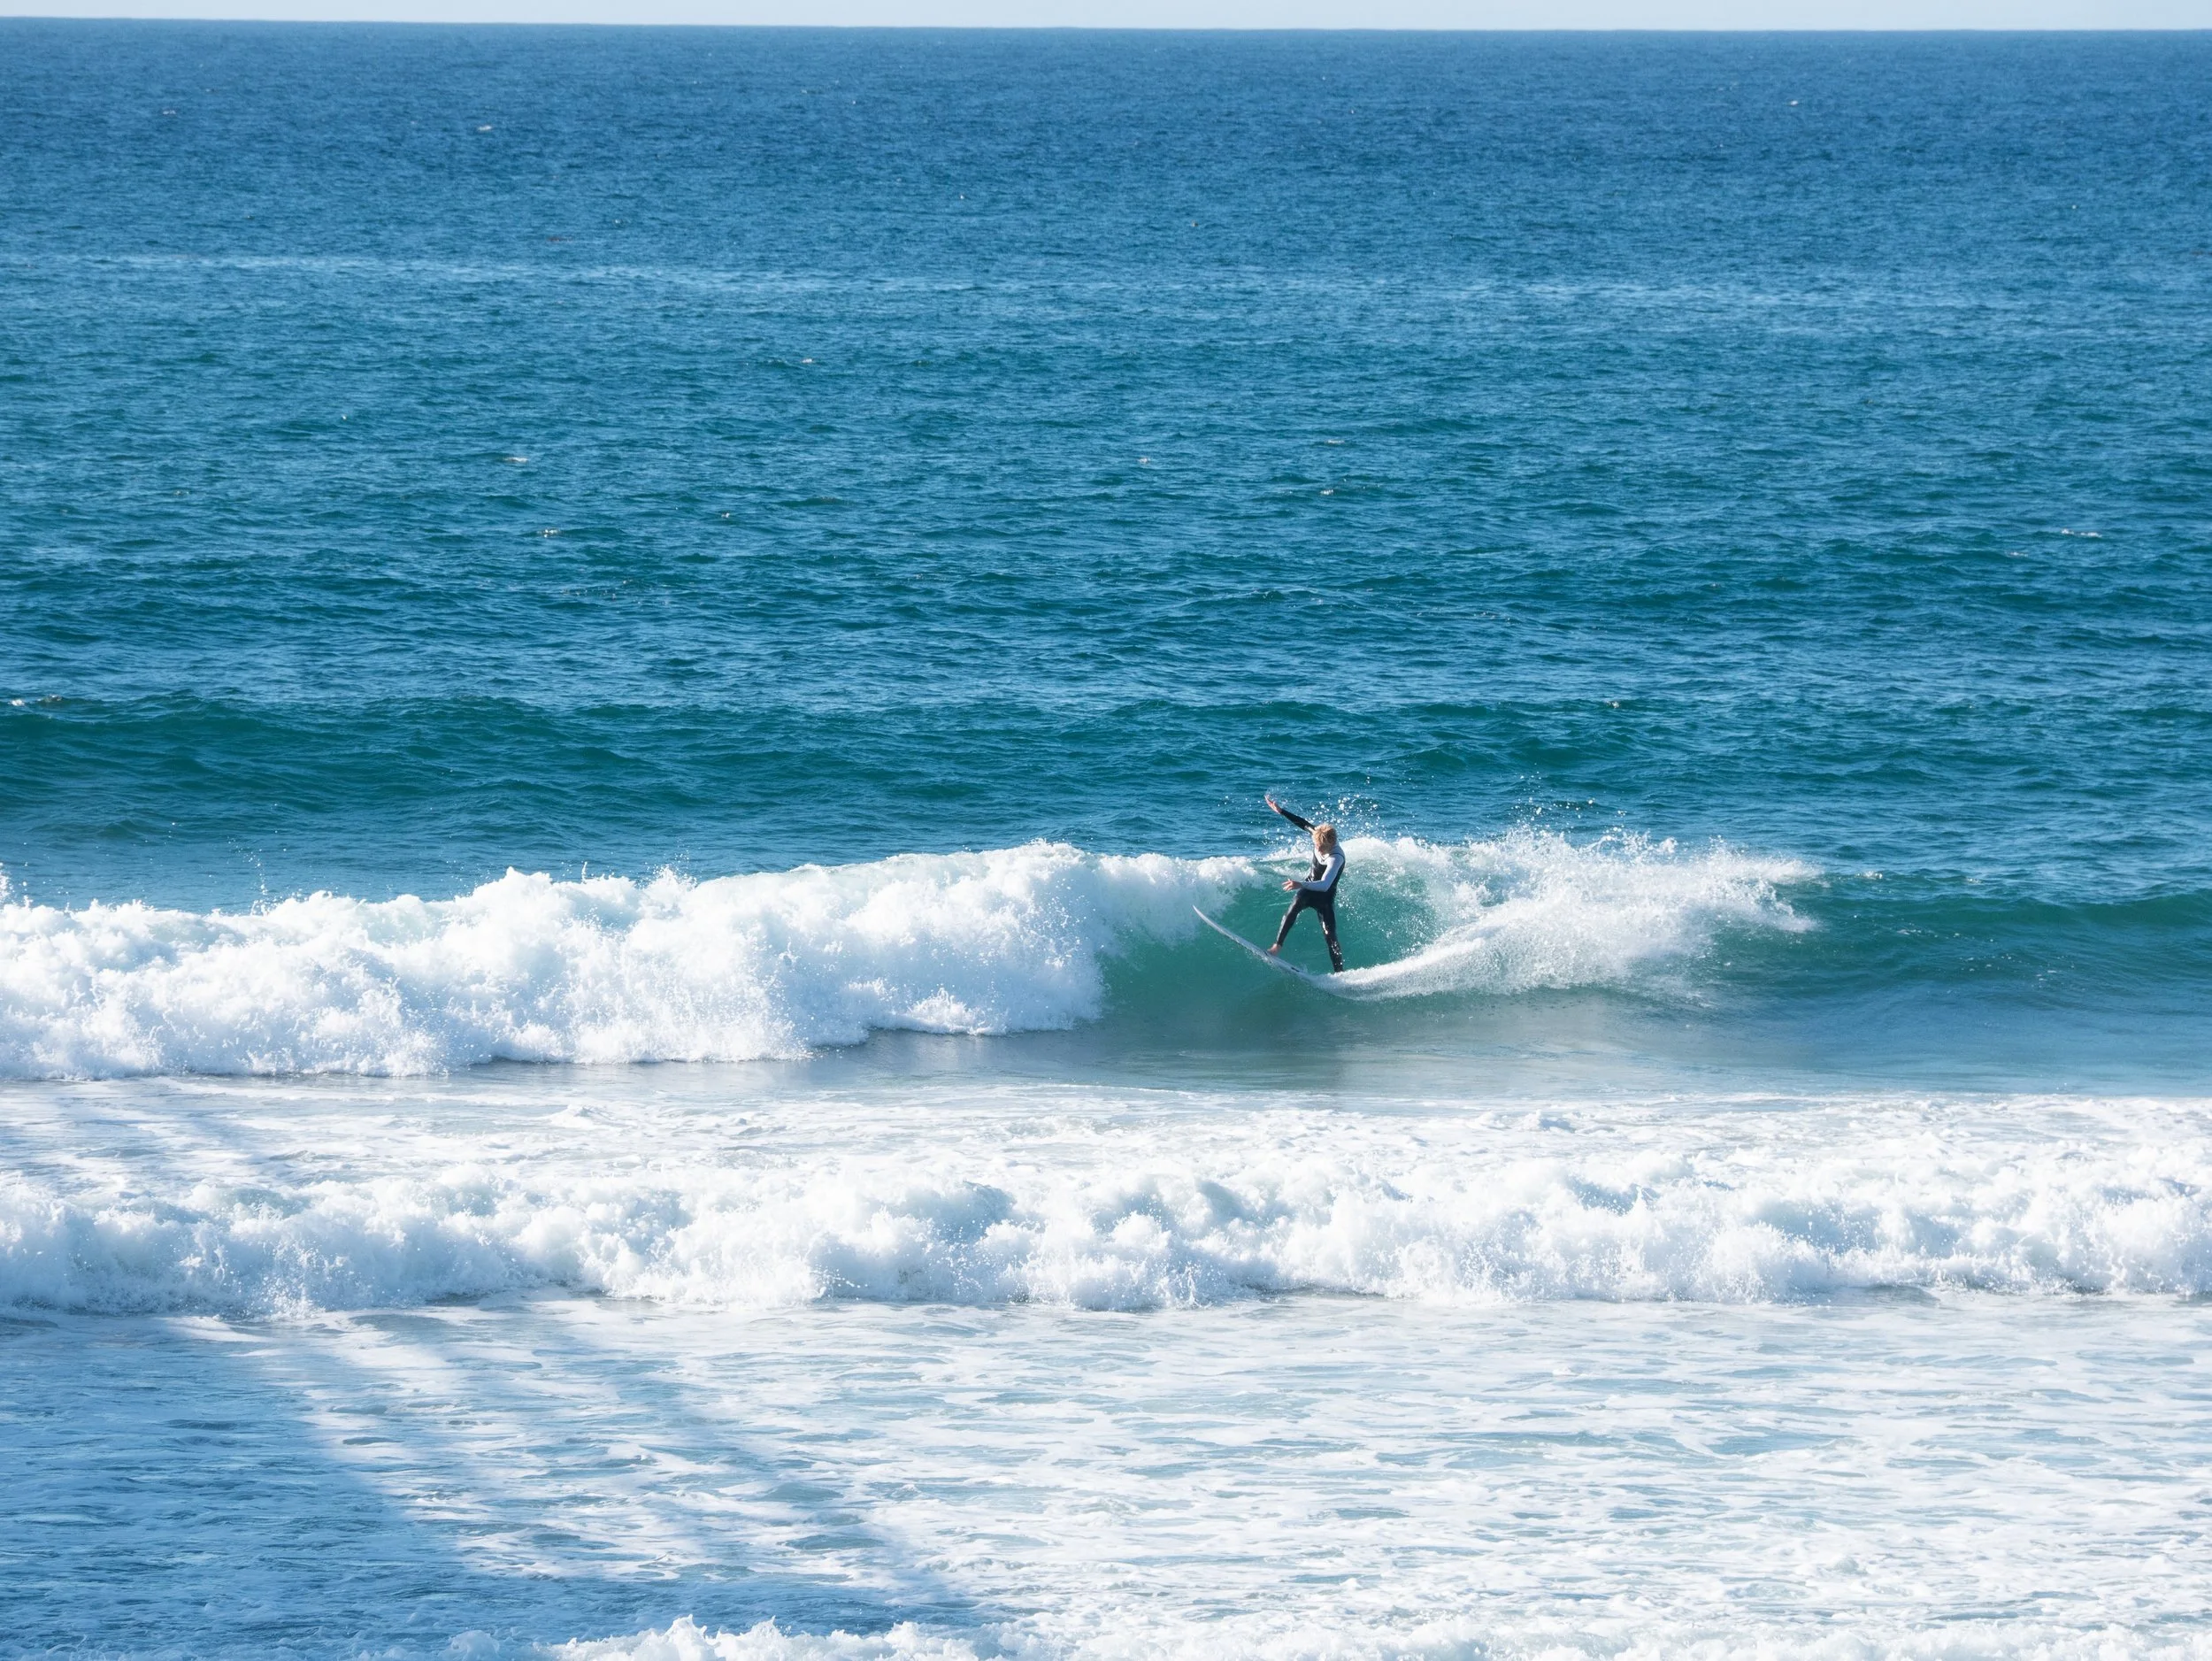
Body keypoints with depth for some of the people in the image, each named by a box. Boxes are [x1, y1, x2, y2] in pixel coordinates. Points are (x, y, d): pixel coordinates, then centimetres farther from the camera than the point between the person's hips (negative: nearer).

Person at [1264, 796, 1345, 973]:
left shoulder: (1336, 858, -33)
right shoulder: (1319, 833, -16)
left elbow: (1325, 885, -46)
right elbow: (1303, 823, 5)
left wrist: (1301, 885, -61)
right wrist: (1281, 810, 7)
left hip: (1325, 897, -4)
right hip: (1309, 888, 4)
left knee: (1329, 934, -10)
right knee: (1294, 908, -27)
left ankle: (1339, 973, -4)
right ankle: (1277, 946, -31)